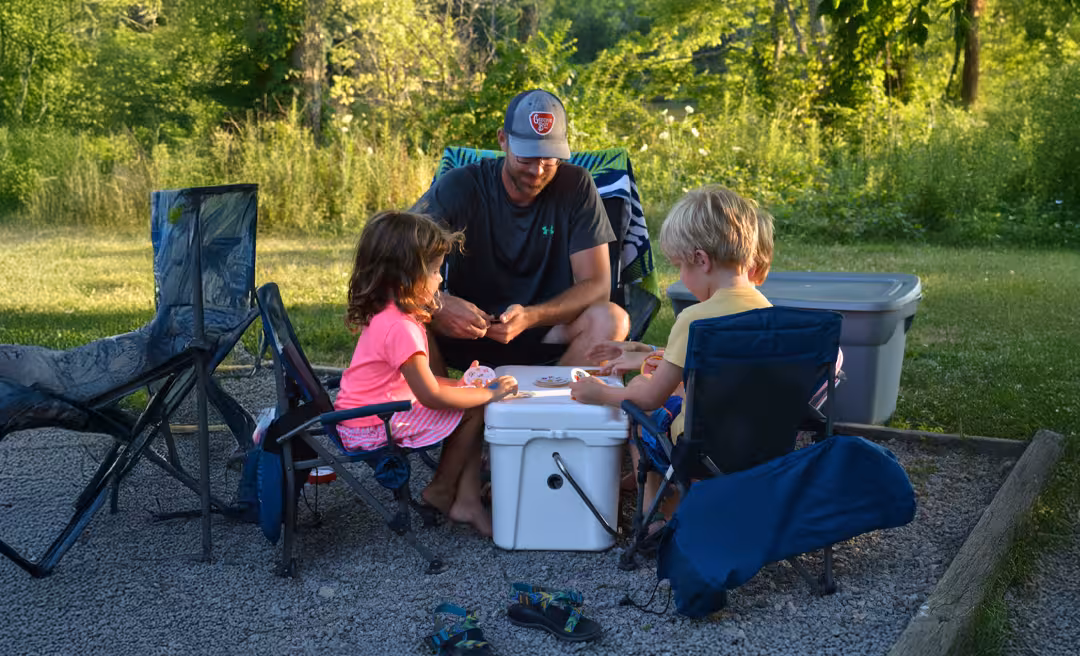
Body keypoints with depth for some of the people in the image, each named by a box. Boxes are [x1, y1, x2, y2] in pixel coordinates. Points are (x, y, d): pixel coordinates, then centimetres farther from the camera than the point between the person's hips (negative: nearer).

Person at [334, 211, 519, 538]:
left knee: (470, 405, 8)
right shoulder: (400, 328, -26)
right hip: (371, 429, -11)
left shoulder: (384, 315, 8)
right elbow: (431, 396, -26)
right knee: (473, 411, -13)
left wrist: (464, 385, 5)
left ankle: (467, 499, 1)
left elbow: (418, 380, 15)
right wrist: (489, 393, -16)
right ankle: (441, 493, 6)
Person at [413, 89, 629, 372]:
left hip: (547, 333, 1)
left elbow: (596, 284, -9)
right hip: (466, 333, 0)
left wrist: (530, 317, -27)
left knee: (613, 319, -28)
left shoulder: (576, 186, -6)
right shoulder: (460, 186, -8)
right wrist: (439, 304, -37)